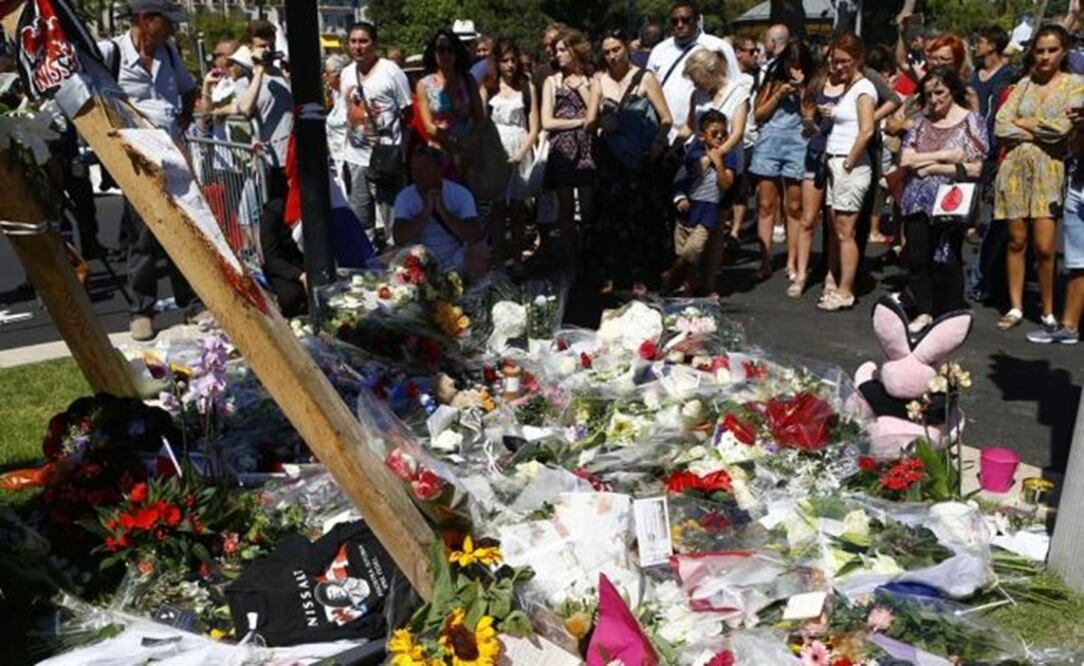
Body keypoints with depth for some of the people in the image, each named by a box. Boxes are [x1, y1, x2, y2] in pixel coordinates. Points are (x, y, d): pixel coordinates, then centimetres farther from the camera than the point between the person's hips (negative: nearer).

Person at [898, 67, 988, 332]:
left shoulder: (971, 121, 1)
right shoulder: (922, 121, 12)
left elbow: (974, 169, -9)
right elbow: (905, 160, 0)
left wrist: (929, 166, -8)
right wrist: (944, 155, -8)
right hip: (918, 202, 4)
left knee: (945, 261, 2)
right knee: (917, 258, 4)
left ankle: (947, 317, 14)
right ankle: (922, 311, 17)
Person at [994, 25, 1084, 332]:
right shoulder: (1025, 83, 12)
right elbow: (1000, 126, 0)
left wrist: (1023, 123, -1)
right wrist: (1039, 132, -9)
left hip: (1049, 170, -3)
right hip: (1015, 168, 3)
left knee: (1044, 247, -7)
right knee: (1017, 241, 4)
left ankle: (1049, 311, 9)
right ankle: (1016, 307, 14)